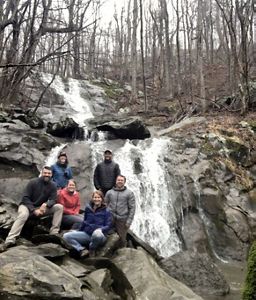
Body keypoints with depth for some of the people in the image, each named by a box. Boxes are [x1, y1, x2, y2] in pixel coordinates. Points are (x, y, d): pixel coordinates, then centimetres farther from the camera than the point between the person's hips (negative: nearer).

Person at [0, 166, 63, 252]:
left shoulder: (52, 185, -3)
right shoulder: (33, 182, -13)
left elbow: (53, 200, -10)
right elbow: (25, 198, -16)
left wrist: (46, 205, -33)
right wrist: (34, 210, -26)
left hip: (42, 207, 4)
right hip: (27, 206, -3)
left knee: (59, 207, -18)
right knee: (23, 215, -38)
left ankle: (54, 233, -21)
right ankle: (10, 240, -46)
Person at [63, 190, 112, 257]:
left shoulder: (106, 211, -3)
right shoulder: (88, 208, 8)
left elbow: (108, 226, -8)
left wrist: (99, 230, -25)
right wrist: (79, 231, 17)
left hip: (99, 235, -4)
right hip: (87, 234, 4)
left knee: (97, 234, -42)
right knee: (66, 236, -13)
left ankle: (92, 249, -9)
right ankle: (83, 250, -19)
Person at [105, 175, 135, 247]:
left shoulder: (129, 193, 3)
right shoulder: (109, 192, 9)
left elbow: (132, 208, -1)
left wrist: (129, 220, -8)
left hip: (122, 220, -2)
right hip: (110, 219, 2)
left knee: (122, 238, 2)